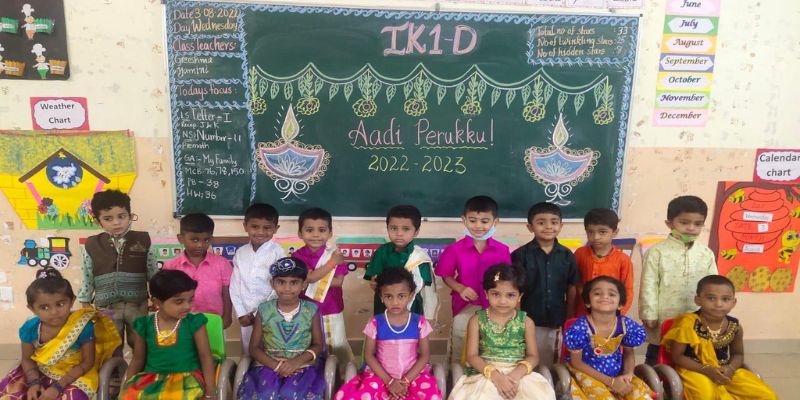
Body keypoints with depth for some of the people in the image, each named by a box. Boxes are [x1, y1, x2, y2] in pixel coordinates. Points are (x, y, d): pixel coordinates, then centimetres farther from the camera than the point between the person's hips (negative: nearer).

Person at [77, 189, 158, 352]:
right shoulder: (91, 245, -3)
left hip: (137, 304, 0)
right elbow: (87, 278, 5)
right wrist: (85, 303, 8)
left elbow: (153, 273, 1)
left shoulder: (143, 240, -5)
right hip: (106, 306, 1)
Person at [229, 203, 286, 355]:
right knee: (248, 354, 15)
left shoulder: (278, 252, -10)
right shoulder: (240, 253, 4)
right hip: (246, 315, 4)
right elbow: (235, 286, 5)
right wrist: (241, 313, -2)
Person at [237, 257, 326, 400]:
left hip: (303, 365, 0)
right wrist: (276, 365, -13)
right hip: (269, 365, 1)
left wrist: (297, 361, -14)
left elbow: (318, 345, 4)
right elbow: (254, 348, 4)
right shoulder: (264, 310, 1)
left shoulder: (311, 310, 1)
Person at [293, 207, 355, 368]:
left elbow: (338, 281, -15)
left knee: (336, 347, 10)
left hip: (331, 310, -1)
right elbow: (310, 277, -22)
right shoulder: (298, 255, -9)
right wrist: (332, 263, -24)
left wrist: (315, 278, -19)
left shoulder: (334, 254, -10)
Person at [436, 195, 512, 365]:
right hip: (465, 307, -1)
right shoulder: (455, 249, -10)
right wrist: (460, 288, -18)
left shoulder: (502, 250, -6)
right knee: (460, 355, 3)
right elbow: (447, 276, 0)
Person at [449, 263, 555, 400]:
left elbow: (533, 356, 3)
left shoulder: (526, 322, 4)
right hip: (486, 374, -1)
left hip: (518, 374, 2)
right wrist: (495, 375, -18)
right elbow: (472, 356, -4)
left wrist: (515, 374, -16)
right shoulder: (477, 320, 0)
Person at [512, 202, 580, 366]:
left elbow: (572, 289, 5)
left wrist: (569, 320, 6)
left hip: (555, 322, 3)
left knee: (547, 364, 17)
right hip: (528, 321, -3)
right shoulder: (520, 255, -10)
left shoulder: (567, 255, -1)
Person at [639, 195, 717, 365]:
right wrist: (649, 315, -10)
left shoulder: (706, 254, 2)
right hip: (664, 320, -3)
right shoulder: (657, 252, -10)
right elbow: (649, 286, -10)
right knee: (656, 360, 11)